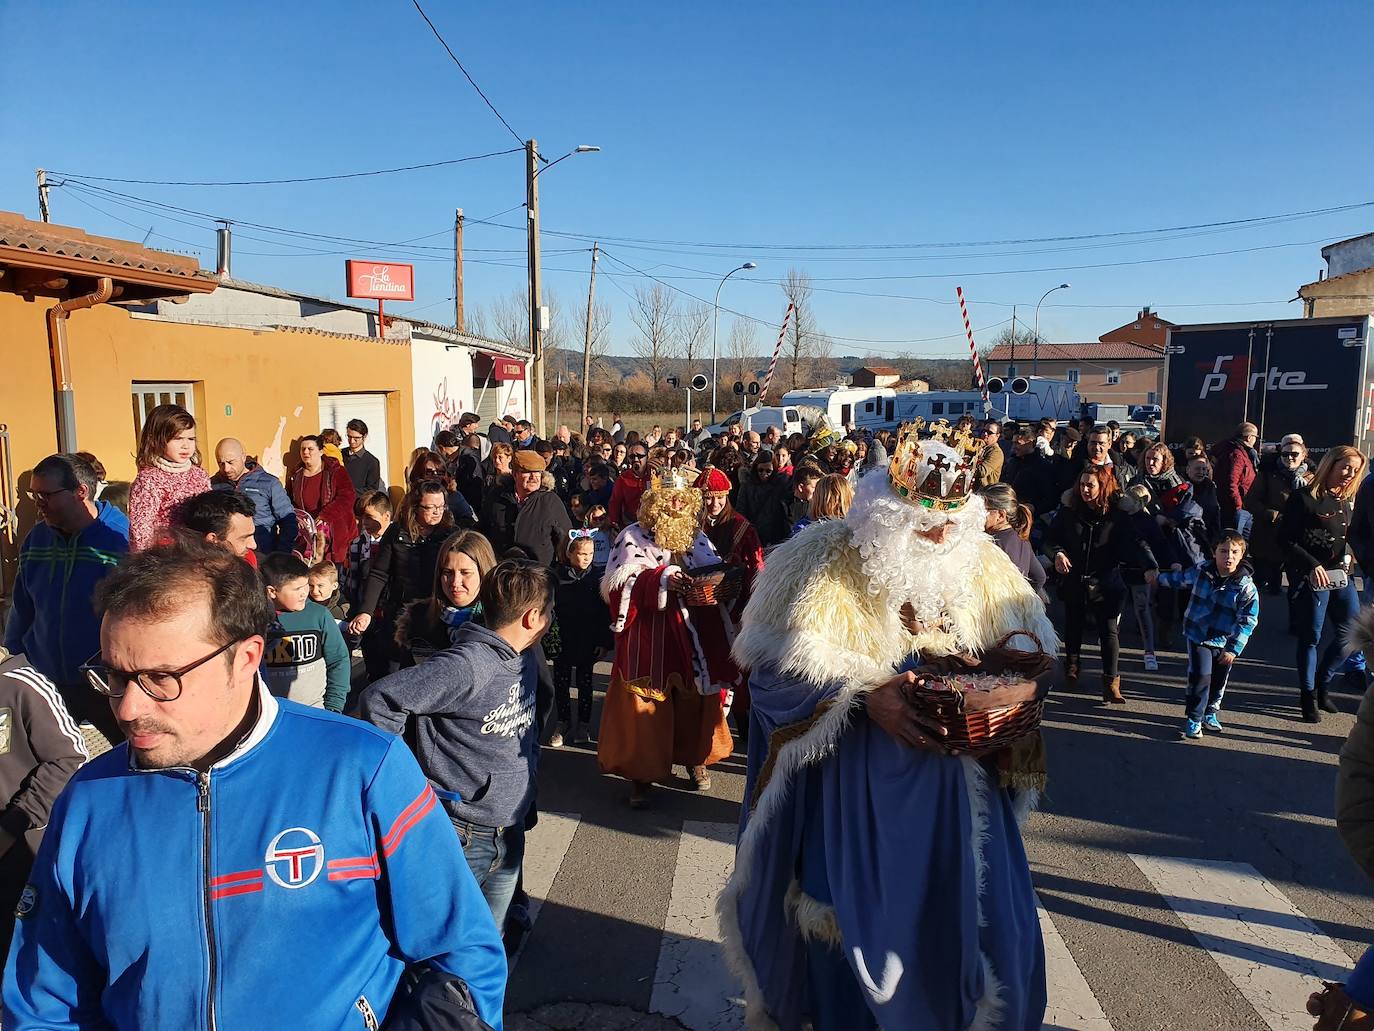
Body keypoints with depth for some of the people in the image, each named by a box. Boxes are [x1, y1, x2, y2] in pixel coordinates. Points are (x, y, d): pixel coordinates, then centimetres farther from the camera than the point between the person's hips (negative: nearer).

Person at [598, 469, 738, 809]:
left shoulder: (696, 536, 11)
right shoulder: (633, 537, -2)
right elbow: (620, 584, -10)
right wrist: (662, 579, -21)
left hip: (694, 631, 4)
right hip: (650, 634, -4)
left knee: (696, 695, 9)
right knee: (645, 702, -3)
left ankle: (695, 758, 29)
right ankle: (640, 772, 7)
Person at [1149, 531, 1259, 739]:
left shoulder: (1246, 587, -14)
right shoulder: (1201, 572, -8)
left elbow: (1248, 621, -15)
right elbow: (1181, 578, 16)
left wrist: (1233, 649, -20)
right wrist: (1159, 577, 31)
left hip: (1225, 642, 1)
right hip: (1198, 636, 0)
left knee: (1219, 681, 15)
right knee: (1200, 677, -11)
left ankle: (1210, 713, 40)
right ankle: (1193, 719, 3)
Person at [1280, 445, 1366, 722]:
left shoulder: (1343, 502, 13)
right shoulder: (1304, 497, -8)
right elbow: (1285, 539, -12)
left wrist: (1347, 557, 6)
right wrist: (1312, 565, -18)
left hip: (1340, 576, 7)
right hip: (1310, 577, -7)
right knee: (1310, 638, 2)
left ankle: (1321, 684, 24)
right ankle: (1308, 696, 15)